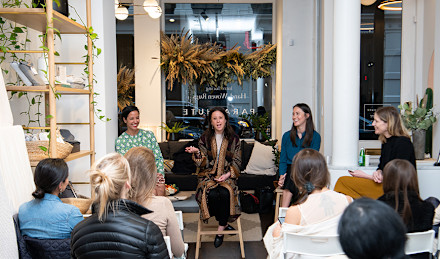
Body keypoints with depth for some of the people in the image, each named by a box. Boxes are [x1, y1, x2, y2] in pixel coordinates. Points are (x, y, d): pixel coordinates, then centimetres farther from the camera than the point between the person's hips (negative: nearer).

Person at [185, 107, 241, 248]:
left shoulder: (234, 139, 5)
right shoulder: (205, 138, 5)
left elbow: (237, 162, 5)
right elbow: (203, 163, 0)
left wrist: (227, 175, -12)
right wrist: (197, 152, -20)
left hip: (227, 176, 0)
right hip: (208, 175, 0)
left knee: (225, 193, -29)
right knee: (212, 194, -29)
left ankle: (220, 231, -12)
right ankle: (224, 224, -5)